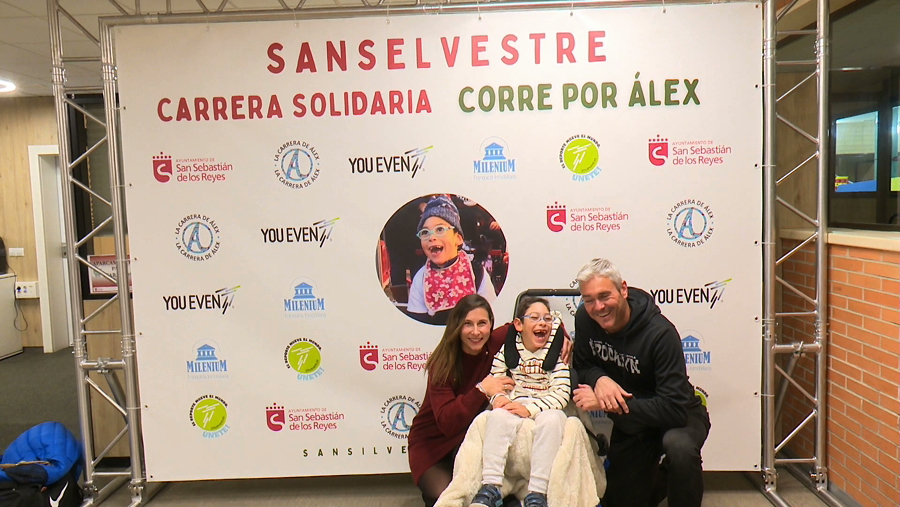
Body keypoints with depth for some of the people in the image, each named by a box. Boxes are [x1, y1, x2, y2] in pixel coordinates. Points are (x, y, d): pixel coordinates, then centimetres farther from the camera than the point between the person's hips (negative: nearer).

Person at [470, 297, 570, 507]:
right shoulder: (508, 348, 4)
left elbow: (562, 393, -10)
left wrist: (530, 409, -21)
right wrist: (498, 397, -16)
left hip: (547, 410, -1)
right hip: (514, 410, 2)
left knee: (551, 419, -33)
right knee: (498, 415, -28)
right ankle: (491, 486, -29)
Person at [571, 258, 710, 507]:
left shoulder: (660, 333, -31)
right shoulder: (584, 319, -13)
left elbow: (674, 408, -34)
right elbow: (583, 365, -2)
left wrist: (607, 405, -36)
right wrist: (599, 379, -26)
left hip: (678, 417, -5)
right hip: (629, 423, 5)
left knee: (679, 445, -39)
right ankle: (661, 476, 42)